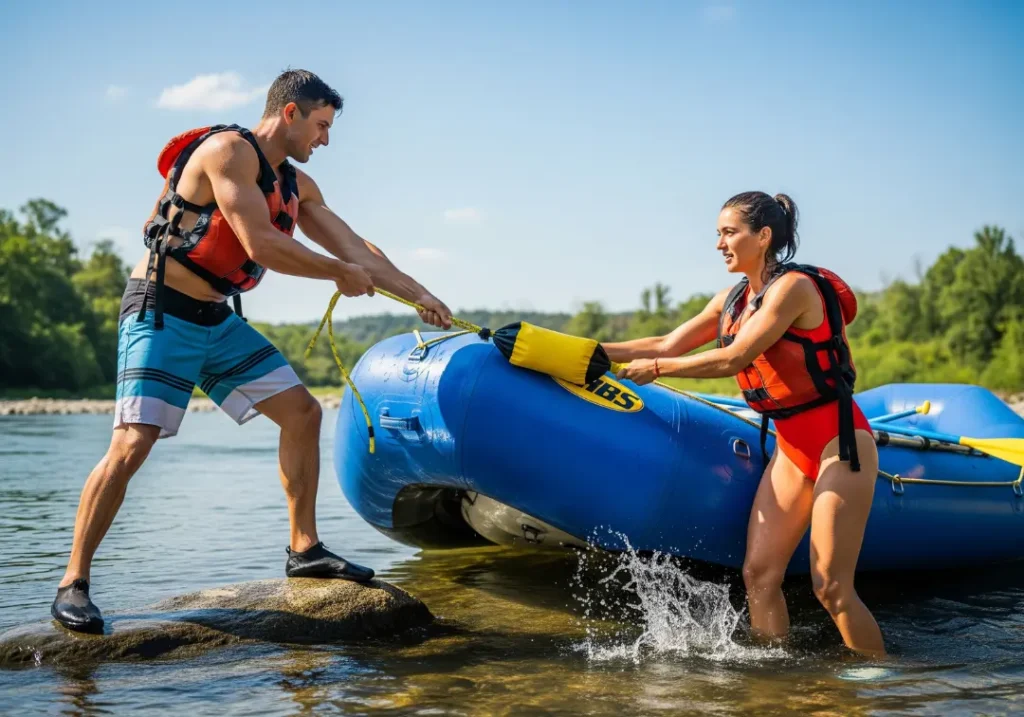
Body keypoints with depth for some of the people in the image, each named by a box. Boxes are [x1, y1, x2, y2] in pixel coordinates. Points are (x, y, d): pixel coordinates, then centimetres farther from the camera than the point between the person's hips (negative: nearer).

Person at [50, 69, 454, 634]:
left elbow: (354, 247, 16)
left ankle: (304, 549, 11)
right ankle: (73, 582, -4)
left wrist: (419, 296, 13)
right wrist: (339, 274, -11)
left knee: (302, 411, 3)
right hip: (161, 314, -9)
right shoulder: (229, 150, -15)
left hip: (218, 320, 9)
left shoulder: (297, 186, 12)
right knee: (133, 443, -17)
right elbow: (260, 245, -23)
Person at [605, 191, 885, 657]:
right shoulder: (733, 300, 11)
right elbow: (669, 345, 11)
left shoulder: (793, 286, -14)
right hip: (790, 447, 8)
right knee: (758, 574, 2)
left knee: (831, 588, -9)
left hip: (838, 442, -8)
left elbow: (734, 358, -20)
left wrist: (655, 369, -13)